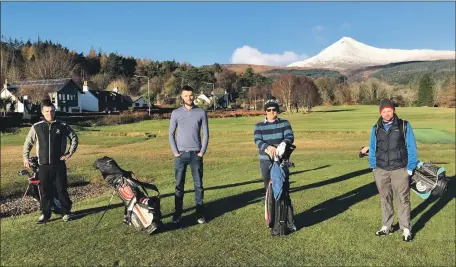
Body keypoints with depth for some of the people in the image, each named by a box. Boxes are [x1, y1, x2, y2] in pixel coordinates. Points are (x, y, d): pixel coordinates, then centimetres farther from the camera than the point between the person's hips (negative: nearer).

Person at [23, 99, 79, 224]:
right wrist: (25, 157, 6)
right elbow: (28, 143, 12)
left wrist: (70, 153, 2)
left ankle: (66, 212, 16)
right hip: (43, 165, 1)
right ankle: (45, 214, 18)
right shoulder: (36, 127, 1)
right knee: (45, 190, 6)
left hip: (59, 164, -1)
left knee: (62, 189, 3)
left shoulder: (63, 126, -2)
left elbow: (74, 138, 9)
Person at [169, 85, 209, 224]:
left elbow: (206, 133, 3)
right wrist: (175, 152, -3)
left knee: (198, 185, 3)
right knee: (179, 185, 3)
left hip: (196, 154, 0)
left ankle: (200, 213, 10)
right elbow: (171, 134, 6)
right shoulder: (176, 113, 4)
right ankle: (178, 213, 12)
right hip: (180, 154, 0)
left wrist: (202, 151, -5)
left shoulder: (201, 112, 3)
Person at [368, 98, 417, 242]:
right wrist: (373, 167, 7)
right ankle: (386, 226, 23)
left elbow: (411, 148, 0)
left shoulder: (404, 126, -1)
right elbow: (372, 148, 13)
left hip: (400, 169, -3)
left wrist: (410, 168, -4)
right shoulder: (376, 128, 7)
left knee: (403, 199, 1)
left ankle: (406, 229, 12)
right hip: (381, 170, 3)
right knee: (385, 199, 12)